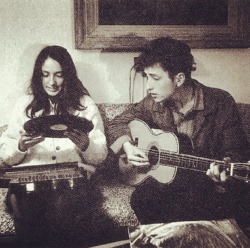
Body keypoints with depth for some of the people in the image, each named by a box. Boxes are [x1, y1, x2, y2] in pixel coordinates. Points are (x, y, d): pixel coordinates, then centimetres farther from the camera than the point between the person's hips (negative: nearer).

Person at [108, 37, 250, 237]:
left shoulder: (221, 103, -10)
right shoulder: (154, 103, 0)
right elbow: (119, 122, 14)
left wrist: (225, 166, -29)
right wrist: (127, 146, -6)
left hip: (209, 179, -3)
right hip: (168, 175, 4)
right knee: (141, 198, -27)